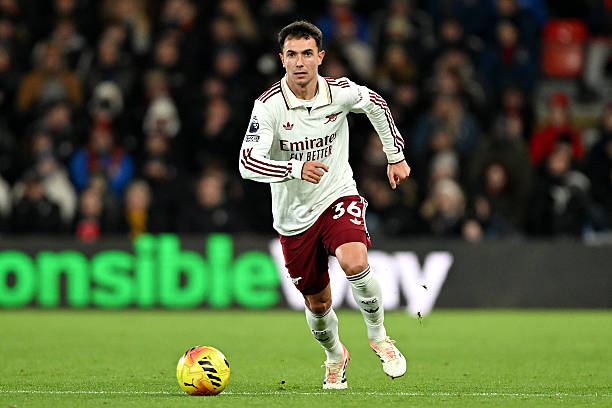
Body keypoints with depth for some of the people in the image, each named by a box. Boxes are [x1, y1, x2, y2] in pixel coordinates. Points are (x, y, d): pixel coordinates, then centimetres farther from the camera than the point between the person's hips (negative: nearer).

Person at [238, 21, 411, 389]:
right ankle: (335, 356, 43)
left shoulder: (340, 92, -11)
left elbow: (376, 104, 12)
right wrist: (296, 169, -43)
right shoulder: (269, 106, -19)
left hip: (339, 196, 0)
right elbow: (248, 162, -27)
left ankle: (378, 335, -3)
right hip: (295, 216, 0)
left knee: (355, 263, -30)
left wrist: (396, 156, 16)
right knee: (318, 304, 9)